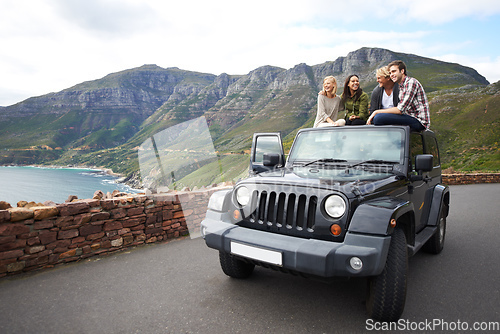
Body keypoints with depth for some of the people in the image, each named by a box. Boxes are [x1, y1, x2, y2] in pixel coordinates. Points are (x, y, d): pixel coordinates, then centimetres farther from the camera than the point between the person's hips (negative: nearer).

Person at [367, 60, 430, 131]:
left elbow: (400, 110, -20)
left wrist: (377, 112, -13)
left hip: (419, 121, -10)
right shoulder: (401, 86, 18)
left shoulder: (411, 82, -11)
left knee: (378, 118, -25)